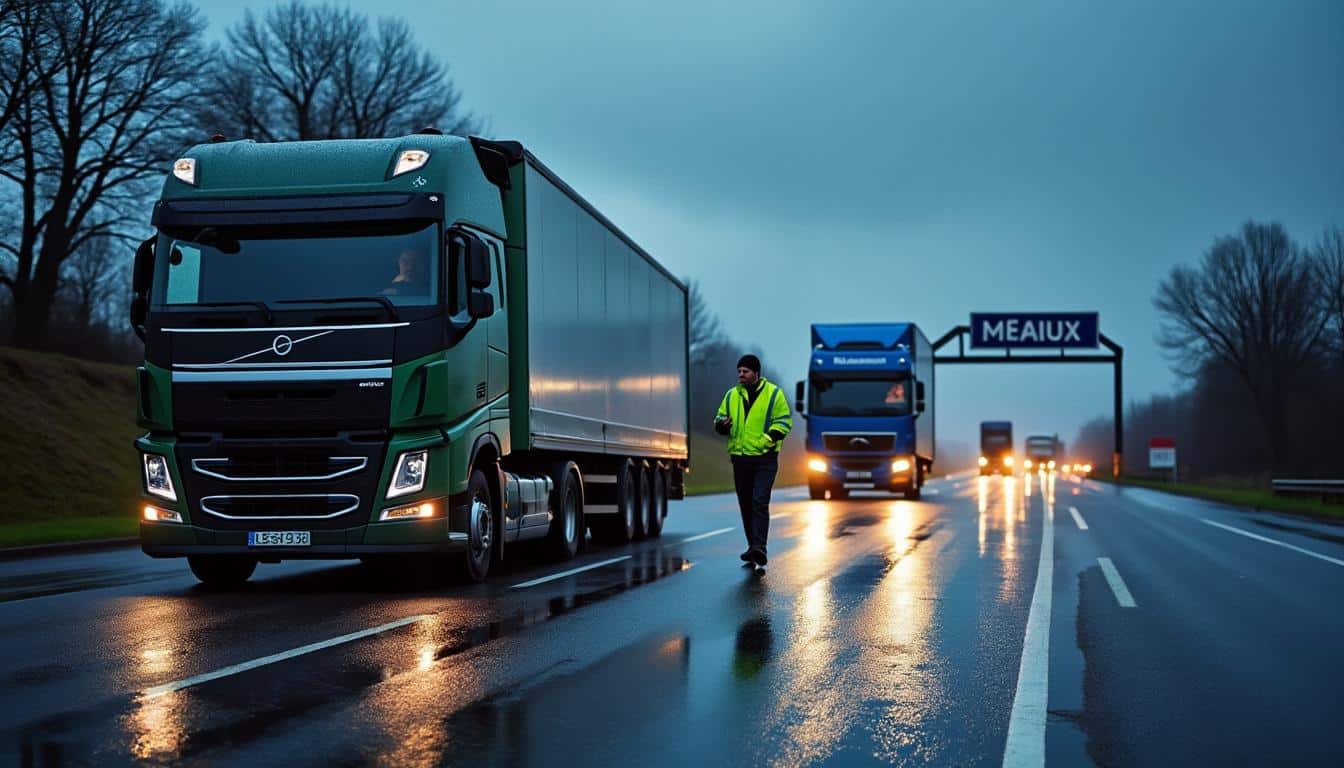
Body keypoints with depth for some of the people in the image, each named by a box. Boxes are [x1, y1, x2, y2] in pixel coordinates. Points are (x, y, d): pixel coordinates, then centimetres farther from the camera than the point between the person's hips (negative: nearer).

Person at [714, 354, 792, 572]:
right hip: (740, 458, 5)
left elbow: (784, 422, -4)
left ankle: (758, 548, -21)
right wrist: (723, 424, -8)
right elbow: (719, 418, 17)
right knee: (745, 504, 10)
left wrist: (767, 438, -19)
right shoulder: (732, 395, 11)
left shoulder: (774, 394, -2)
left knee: (759, 502, -16)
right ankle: (753, 548, 21)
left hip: (765, 459, -5)